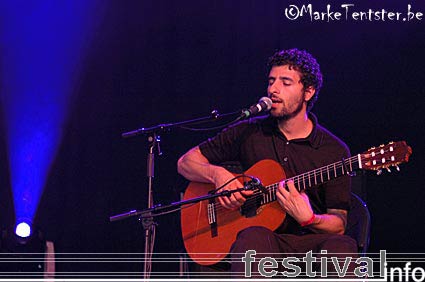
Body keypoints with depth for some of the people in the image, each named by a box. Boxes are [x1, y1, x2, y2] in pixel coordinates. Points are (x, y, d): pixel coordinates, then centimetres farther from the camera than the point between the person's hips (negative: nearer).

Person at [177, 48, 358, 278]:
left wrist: (309, 219, -19)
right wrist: (217, 174, -5)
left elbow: (338, 224, 4)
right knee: (254, 237, -38)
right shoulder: (249, 133, 10)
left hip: (311, 239, 0)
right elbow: (186, 162, 16)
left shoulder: (334, 150, 5)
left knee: (341, 247, -36)